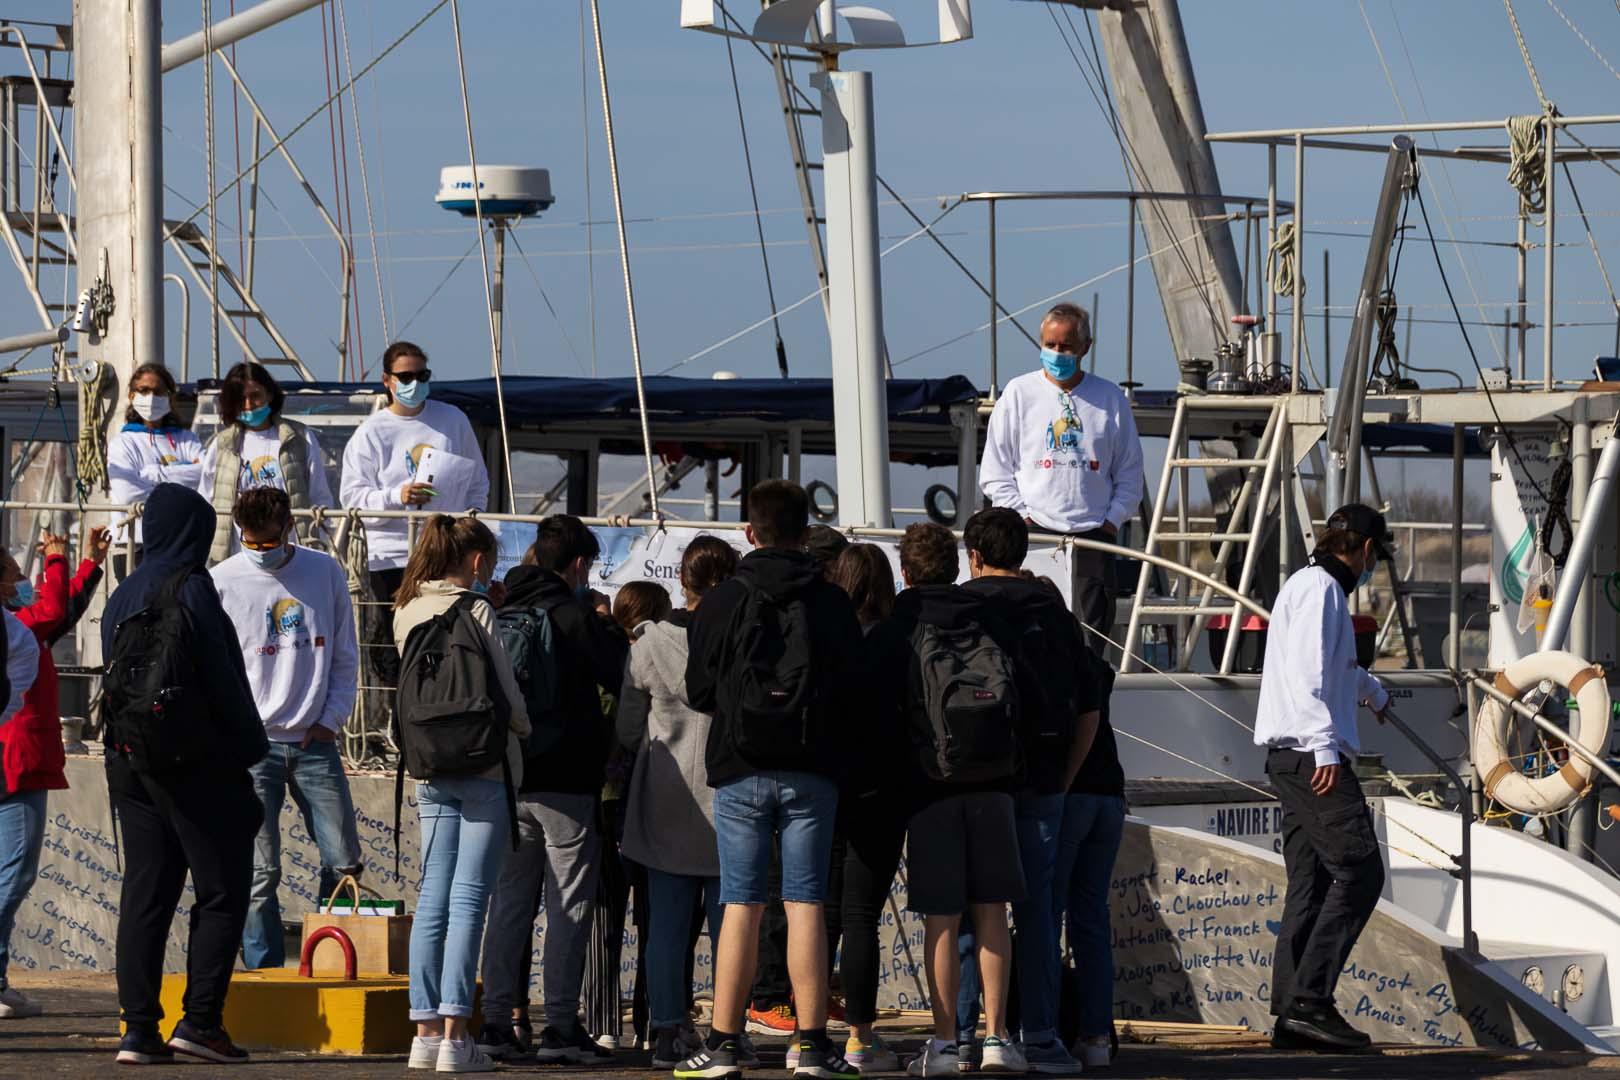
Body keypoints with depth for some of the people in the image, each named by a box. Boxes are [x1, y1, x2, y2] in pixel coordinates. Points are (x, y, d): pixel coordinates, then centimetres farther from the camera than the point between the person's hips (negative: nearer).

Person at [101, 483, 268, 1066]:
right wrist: (250, 750, -6)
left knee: (145, 892, 6)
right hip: (195, 764, -7)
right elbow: (222, 684, -13)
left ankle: (139, 1027, 2)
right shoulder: (191, 590, -11)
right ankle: (200, 1020, -7)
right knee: (222, 889, 0)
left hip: (129, 763, 7)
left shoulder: (122, 597, 12)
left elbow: (113, 680, 14)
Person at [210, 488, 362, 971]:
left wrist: (330, 719, 2)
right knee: (259, 871, -6)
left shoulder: (325, 572, 7)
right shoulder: (223, 582, 0)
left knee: (344, 862, 0)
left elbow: (345, 657, 13)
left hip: (315, 740, 2)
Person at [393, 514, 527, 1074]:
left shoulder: (407, 614, 9)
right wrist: (523, 731, 12)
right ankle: (454, 1034, -12)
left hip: (431, 771, 6)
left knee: (433, 900, 6)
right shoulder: (474, 609, -8)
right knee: (468, 900, -7)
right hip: (484, 766, -6)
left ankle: (426, 1030, 3)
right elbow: (505, 691, -5)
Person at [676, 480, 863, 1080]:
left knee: (741, 905, 1)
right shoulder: (833, 603, 1)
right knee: (805, 903, 1)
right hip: (811, 772, 0)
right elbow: (856, 687, 4)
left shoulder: (720, 603, 0)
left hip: (741, 771, 0)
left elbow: (698, 692, 6)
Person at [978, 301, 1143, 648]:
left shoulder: (1111, 398, 10)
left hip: (1093, 534, 1)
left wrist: (1112, 521, 1)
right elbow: (994, 473, 7)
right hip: (1035, 531, -1)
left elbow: (1129, 473, 14)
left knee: (1094, 625, -4)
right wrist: (1022, 517, -4)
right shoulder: (1019, 394, 6)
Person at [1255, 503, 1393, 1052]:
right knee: (1359, 872, -14)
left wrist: (1373, 692, 64)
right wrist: (1325, 745, -28)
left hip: (1295, 760, 11)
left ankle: (1291, 1015, 6)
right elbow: (1308, 671, -20)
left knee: (1311, 881, 8)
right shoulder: (1320, 588, -7)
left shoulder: (1317, 586, 25)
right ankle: (1310, 1001, -20)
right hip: (1312, 755, -11)